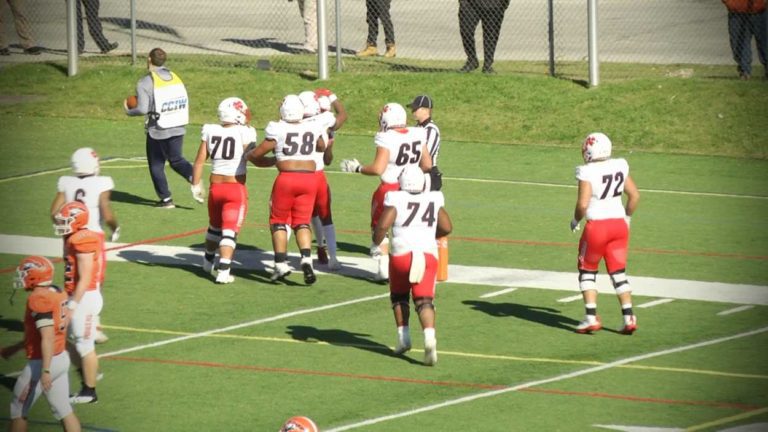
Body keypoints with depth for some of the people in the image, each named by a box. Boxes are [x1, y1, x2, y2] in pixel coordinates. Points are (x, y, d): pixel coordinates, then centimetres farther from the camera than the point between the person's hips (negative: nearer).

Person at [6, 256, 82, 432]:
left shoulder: (39, 299, -19)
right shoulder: (56, 294, 8)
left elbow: (47, 337, -26)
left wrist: (45, 371, -29)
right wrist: (16, 348, 26)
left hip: (42, 363, -8)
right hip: (61, 358, 8)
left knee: (18, 410, 8)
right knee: (64, 410, 11)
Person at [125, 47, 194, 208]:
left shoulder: (145, 83, -14)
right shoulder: (176, 78, 4)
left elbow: (143, 109, -19)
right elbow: (185, 102, 7)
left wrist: (128, 111, 1)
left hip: (158, 130, -5)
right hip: (178, 128, 5)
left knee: (156, 164, 11)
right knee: (176, 159, 19)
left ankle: (166, 199, 13)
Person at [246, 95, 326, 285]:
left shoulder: (278, 130, -8)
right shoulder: (314, 129, 3)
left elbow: (257, 154, -1)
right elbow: (321, 147, 26)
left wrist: (249, 154, 20)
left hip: (287, 178, -3)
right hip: (309, 177, 3)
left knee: (279, 221, 12)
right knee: (302, 222, 11)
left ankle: (281, 264, 3)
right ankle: (306, 259, -10)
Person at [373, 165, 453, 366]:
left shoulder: (395, 199, -1)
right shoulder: (434, 200, 9)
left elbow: (383, 225, -10)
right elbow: (446, 228, 14)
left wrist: (376, 242, 10)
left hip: (402, 253, -1)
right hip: (428, 253, 1)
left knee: (399, 296, 21)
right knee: (424, 300, -2)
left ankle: (403, 336, 13)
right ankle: (429, 336, -26)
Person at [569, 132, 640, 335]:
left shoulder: (588, 172, -15)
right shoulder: (619, 167, 2)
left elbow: (583, 204, -20)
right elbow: (635, 195, 9)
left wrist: (576, 220, -1)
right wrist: (627, 216, 23)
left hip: (597, 226, -5)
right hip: (619, 223, 5)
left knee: (587, 271, 12)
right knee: (618, 272, 11)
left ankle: (591, 317, 5)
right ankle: (628, 317, 3)